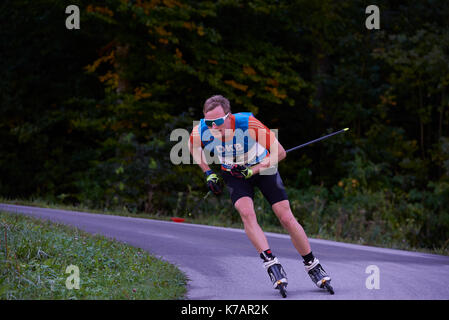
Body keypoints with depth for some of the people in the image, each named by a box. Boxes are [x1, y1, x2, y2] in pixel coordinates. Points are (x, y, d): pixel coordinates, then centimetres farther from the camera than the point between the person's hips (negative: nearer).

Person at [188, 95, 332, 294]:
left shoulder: (248, 124, -35)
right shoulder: (201, 131, -26)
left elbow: (280, 153, -24)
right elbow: (193, 146, 2)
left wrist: (252, 171, -30)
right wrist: (208, 173, -5)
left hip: (263, 167, -2)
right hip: (234, 174, 2)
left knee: (286, 218, -6)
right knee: (246, 213, -26)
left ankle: (312, 265, 11)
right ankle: (271, 264, -24)